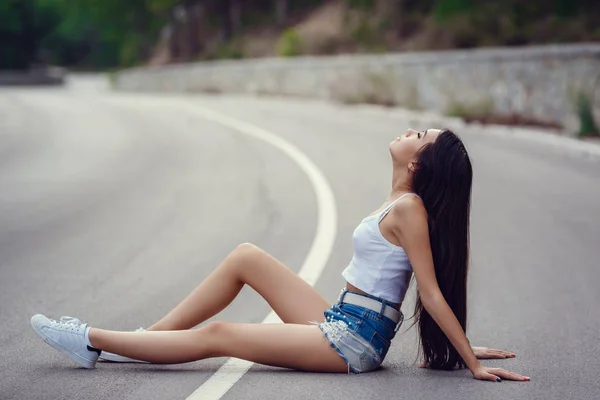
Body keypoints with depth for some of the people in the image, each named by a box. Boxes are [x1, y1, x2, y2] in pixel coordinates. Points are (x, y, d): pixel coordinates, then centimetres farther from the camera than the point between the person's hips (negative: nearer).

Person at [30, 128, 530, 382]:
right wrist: (464, 346, 20)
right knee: (246, 257, 7)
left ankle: (92, 341, 2)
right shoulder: (403, 205, 10)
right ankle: (146, 337, 11)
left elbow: (433, 295, -17)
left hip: (352, 342, -9)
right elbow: (437, 295, 14)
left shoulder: (409, 208, -18)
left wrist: (471, 360, -20)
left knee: (216, 336, -7)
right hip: (340, 324, 9)